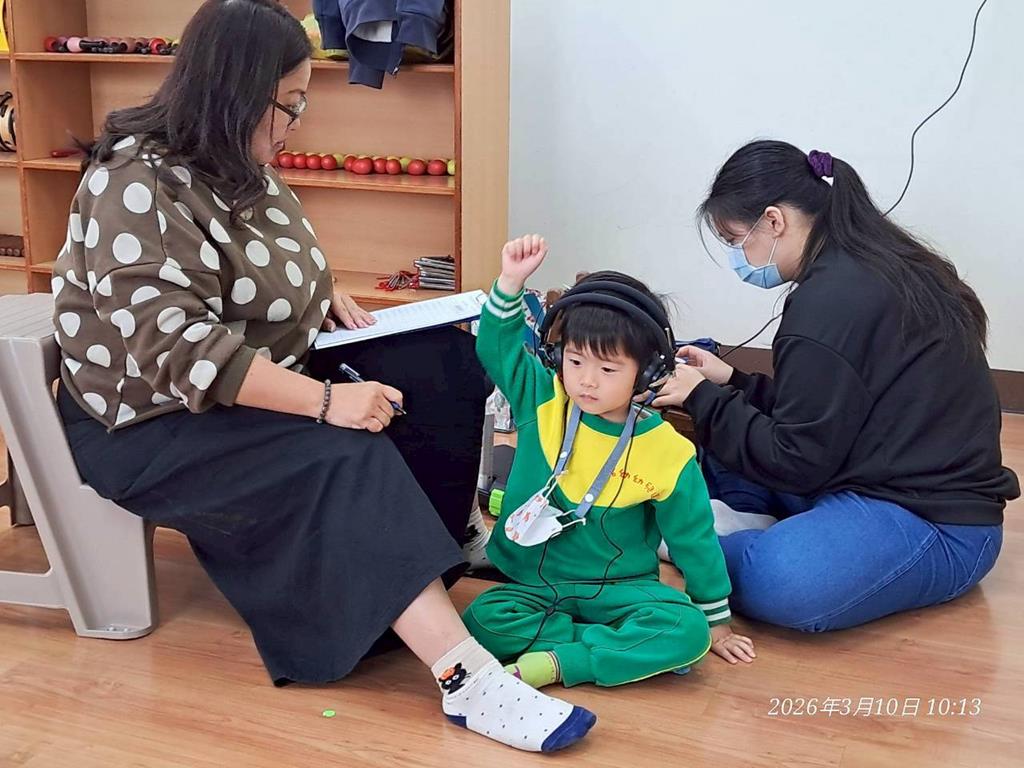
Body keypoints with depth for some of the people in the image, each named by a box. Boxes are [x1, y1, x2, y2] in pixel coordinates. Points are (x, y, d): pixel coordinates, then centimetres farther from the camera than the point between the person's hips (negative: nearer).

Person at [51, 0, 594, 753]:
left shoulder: (234, 163, 5)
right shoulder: (141, 186, -24)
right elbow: (179, 349, -33)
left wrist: (326, 295, 2)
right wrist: (325, 400, -34)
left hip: (257, 377, 9)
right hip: (155, 419, -9)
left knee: (438, 362, -2)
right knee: (347, 459, -32)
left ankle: (421, 555, -1)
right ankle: (465, 677, -37)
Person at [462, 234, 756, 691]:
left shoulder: (666, 451, -10)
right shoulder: (542, 402, -5)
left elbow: (693, 539, 0)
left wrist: (716, 622, 6)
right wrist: (511, 281, -21)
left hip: (619, 589, -1)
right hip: (534, 584, 2)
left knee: (688, 631, -28)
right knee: (483, 620, -27)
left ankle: (558, 663, -25)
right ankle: (627, 646, -19)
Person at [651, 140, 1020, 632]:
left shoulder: (831, 301, -21)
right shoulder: (871, 266, 9)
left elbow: (796, 461, -16)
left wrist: (703, 399, -6)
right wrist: (730, 383, 11)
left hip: (937, 526, -10)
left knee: (776, 583, -36)